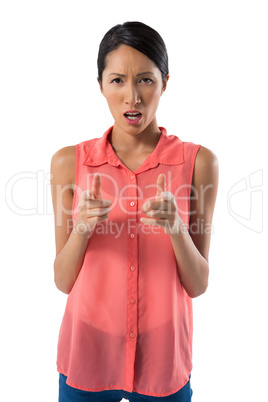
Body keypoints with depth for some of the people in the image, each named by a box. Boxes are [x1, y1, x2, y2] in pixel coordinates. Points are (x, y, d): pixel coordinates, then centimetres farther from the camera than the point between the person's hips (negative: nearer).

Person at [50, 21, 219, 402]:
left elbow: (198, 284, -7)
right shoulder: (69, 162, -7)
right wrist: (82, 227, -23)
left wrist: (176, 227, -25)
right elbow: (63, 281, -5)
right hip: (86, 354, 1)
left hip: (163, 357, 0)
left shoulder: (198, 162, -9)